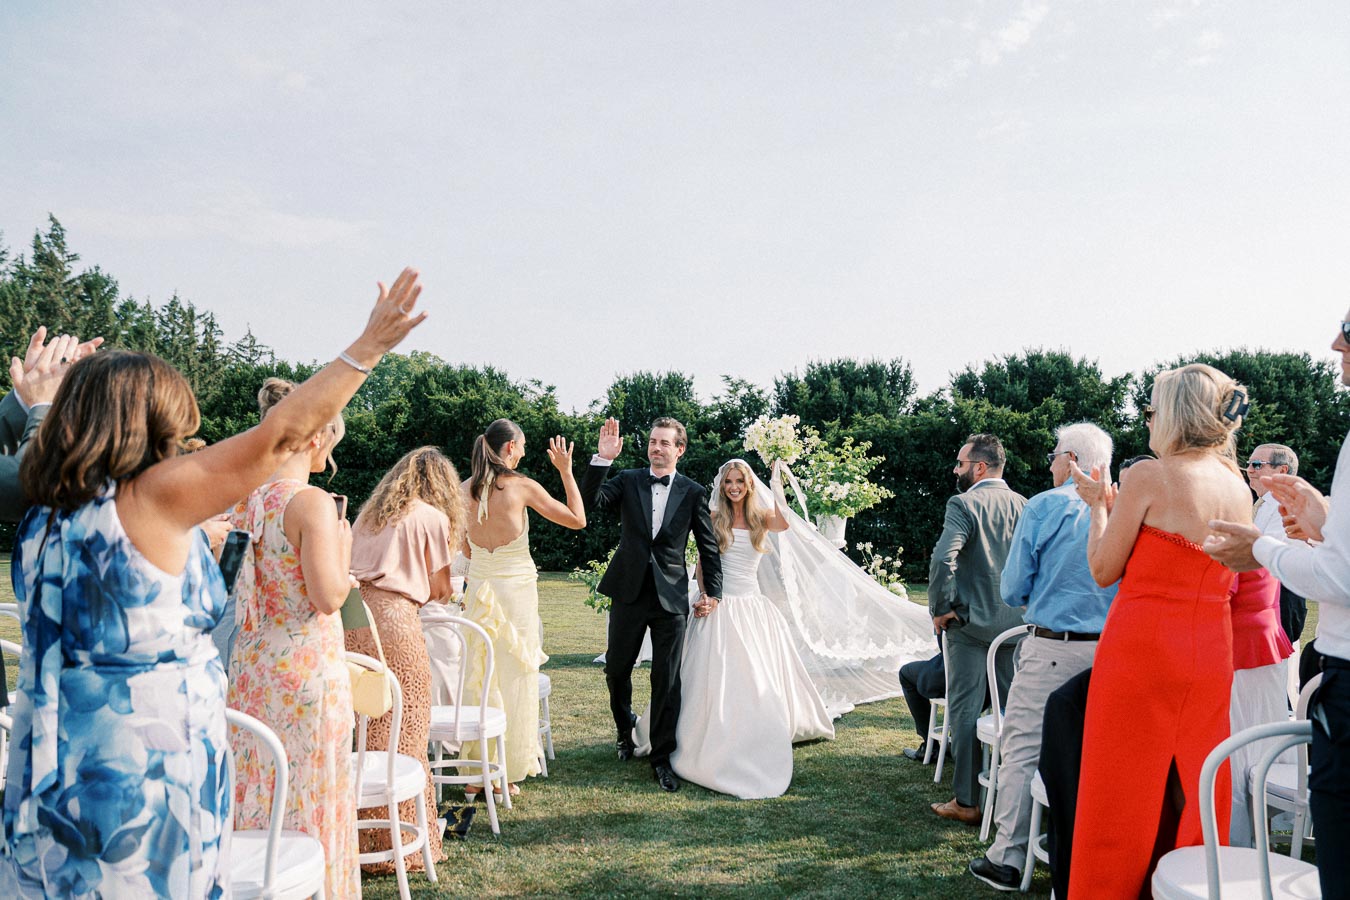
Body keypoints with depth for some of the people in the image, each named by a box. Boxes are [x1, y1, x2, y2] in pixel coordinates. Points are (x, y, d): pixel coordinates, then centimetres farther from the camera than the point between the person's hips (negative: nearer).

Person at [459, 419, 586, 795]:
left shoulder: (465, 489, 2)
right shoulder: (523, 487, -11)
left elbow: (465, 549, 12)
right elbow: (577, 519, -4)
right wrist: (566, 471, 2)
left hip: (478, 590, 4)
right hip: (516, 590, -4)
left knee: (478, 677, 11)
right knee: (513, 678, 5)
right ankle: (507, 773, 12)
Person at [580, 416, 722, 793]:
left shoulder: (693, 492, 1)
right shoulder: (628, 480, 3)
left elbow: (709, 546, 7)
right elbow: (591, 501, -13)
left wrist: (712, 591, 5)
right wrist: (603, 458, -23)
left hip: (671, 595, -1)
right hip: (629, 591, 1)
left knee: (667, 679, 1)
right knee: (616, 668, 13)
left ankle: (662, 758, 14)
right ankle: (625, 729, 41)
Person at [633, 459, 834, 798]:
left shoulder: (761, 517, 4)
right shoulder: (714, 519, 4)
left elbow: (783, 523, -20)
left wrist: (776, 481, -14)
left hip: (753, 608, 1)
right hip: (719, 607, -1)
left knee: (760, 682, 6)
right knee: (714, 678, -2)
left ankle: (757, 753, 22)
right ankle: (713, 745, 9)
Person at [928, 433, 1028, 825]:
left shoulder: (964, 504, -13)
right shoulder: (1024, 506, 5)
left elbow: (942, 560, -24)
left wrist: (940, 609, -13)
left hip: (971, 623, -6)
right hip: (1017, 623, 6)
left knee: (965, 711, 1)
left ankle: (967, 801, 5)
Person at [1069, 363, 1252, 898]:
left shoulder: (1149, 476, -12)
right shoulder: (1238, 488, 7)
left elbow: (1103, 570, -8)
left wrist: (1100, 507, 7)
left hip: (1142, 647, -6)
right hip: (1211, 653, 6)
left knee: (1124, 796, 4)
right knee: (1195, 793, 15)